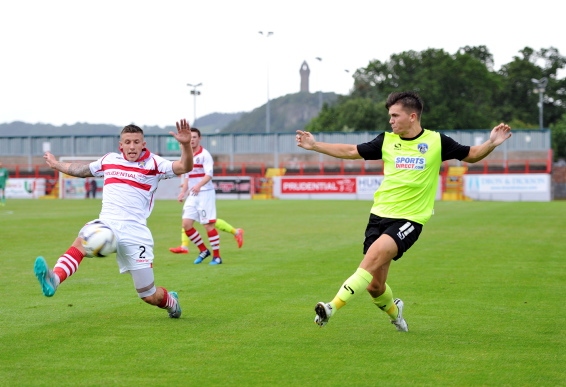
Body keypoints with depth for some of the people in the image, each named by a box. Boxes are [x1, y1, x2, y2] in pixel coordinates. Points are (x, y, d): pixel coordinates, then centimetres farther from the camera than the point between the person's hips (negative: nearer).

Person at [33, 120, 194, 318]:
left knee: (149, 296, 3)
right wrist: (56, 164, 45)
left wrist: (186, 145, -32)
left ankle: (171, 301, 38)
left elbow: (184, 167, -13)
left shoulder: (154, 164, 1)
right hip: (106, 225, 3)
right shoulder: (109, 160, 13)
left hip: (135, 232, -3)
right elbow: (83, 169, 32)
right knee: (81, 242, -34)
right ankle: (54, 279, -56)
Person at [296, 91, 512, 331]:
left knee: (375, 254, -31)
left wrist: (491, 144, -7)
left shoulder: (436, 141, 0)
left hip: (410, 219, -4)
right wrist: (314, 145, 11)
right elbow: (350, 152, 15)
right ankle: (394, 310, 39)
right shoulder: (386, 141, 8)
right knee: (374, 286, 4)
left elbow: (471, 155, 11)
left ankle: (333, 307, -33)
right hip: (380, 215, 4)